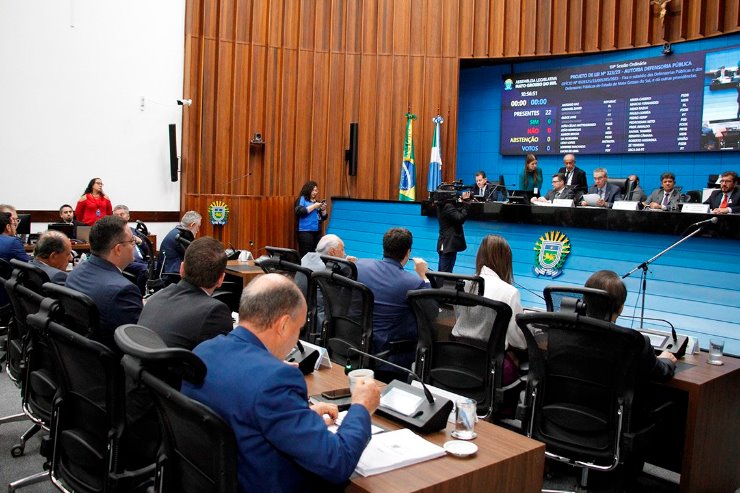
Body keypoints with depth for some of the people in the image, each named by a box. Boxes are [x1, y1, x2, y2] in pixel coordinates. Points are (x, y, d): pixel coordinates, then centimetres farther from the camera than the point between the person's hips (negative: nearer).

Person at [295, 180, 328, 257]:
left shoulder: (316, 201, 18)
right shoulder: (302, 199, 3)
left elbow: (324, 218, 19)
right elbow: (299, 211, -15)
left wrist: (323, 210, -1)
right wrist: (314, 206, -12)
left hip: (317, 232, 6)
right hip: (305, 231, -6)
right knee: (305, 254, -11)